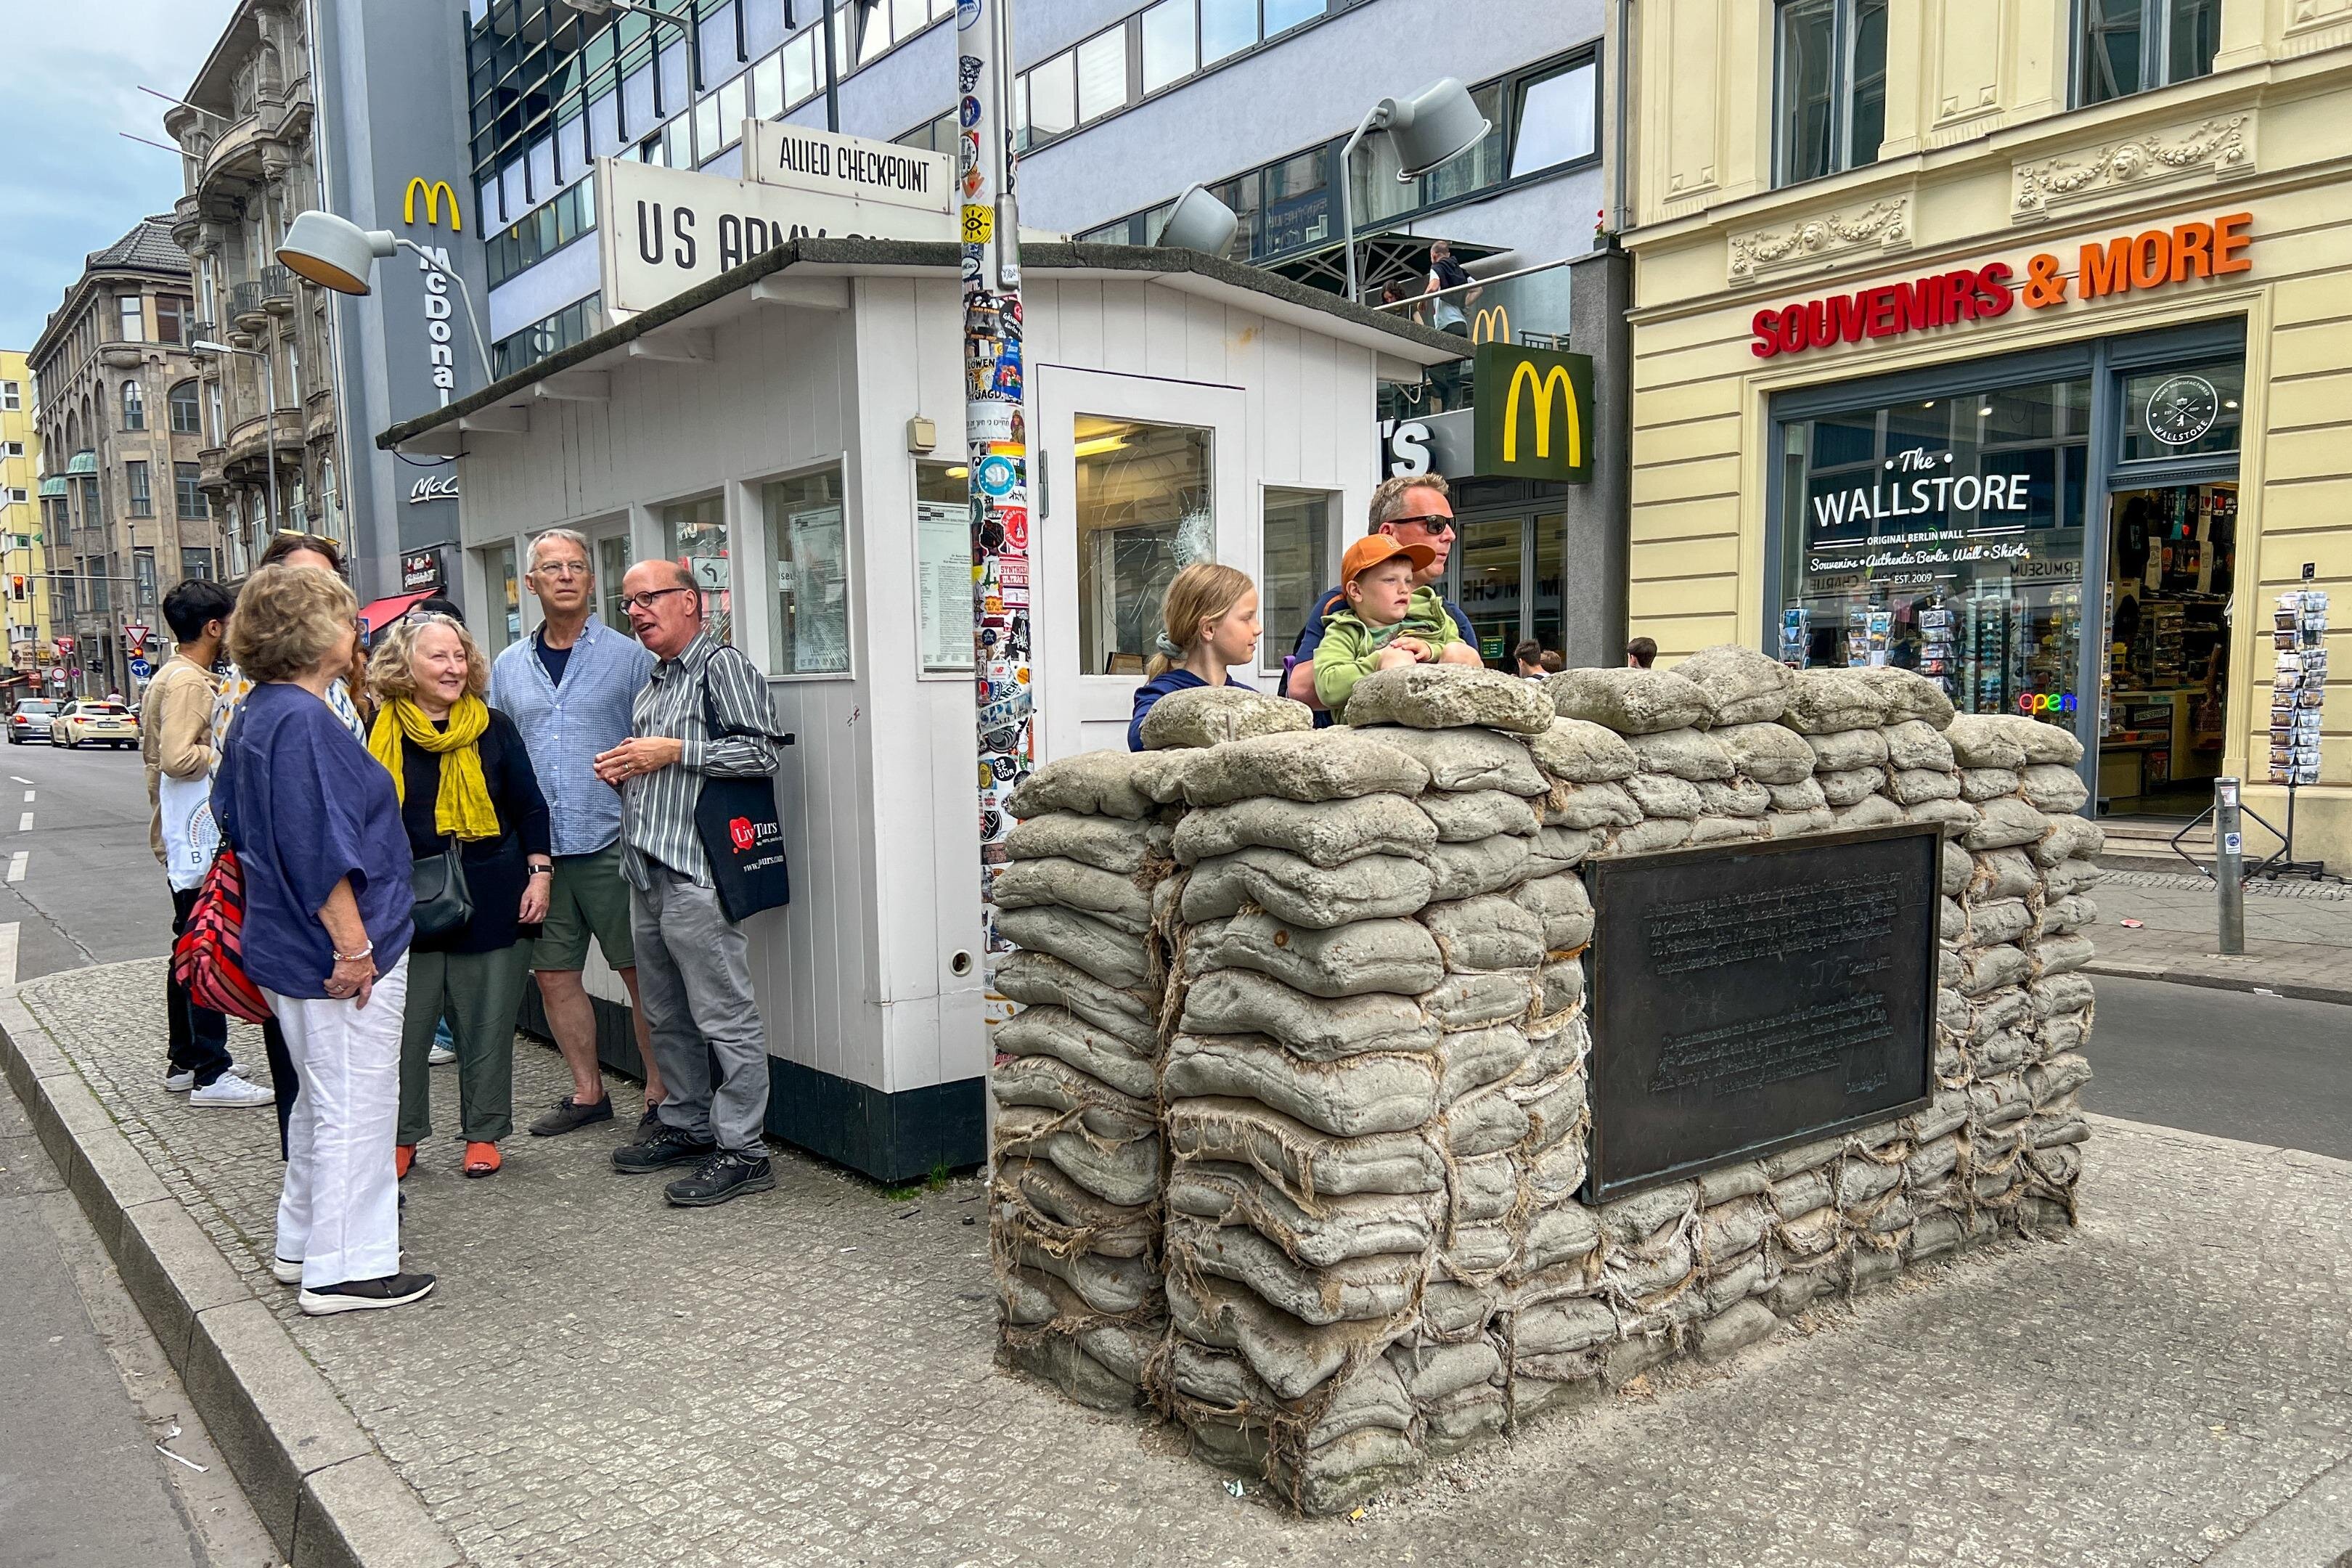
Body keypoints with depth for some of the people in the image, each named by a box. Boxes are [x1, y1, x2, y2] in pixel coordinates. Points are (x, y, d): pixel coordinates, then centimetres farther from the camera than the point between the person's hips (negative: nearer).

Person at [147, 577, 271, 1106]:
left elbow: (154, 750, 22)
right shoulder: (188, 682, -17)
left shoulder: (168, 677, 15)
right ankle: (210, 1074, -3)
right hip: (200, 839, -11)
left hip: (182, 838, 11)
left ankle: (183, 1061, 26)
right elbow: (178, 758, -27)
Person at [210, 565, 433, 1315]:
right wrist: (353, 948, -22)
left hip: (285, 946, 10)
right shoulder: (303, 720, -21)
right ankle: (344, 1269, 10)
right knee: (355, 1107, 0)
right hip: (336, 954, -10)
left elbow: (232, 815, 21)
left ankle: (303, 1245, 33)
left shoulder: (254, 713, 10)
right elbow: (321, 848, -25)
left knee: (322, 1098, 22)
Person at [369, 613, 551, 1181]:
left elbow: (530, 806, 6)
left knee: (487, 1023, 7)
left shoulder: (494, 728, 2)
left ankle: (484, 1133, 21)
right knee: (404, 1024, 6)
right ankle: (400, 1135, 23)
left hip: (491, 900, 0)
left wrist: (538, 873, -1)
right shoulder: (381, 734, 1)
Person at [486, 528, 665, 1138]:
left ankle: (660, 1095, 12)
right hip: (536, 848, 5)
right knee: (554, 973, 11)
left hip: (613, 843, -4)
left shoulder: (629, 658, 0)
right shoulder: (508, 667, 13)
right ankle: (588, 1092, 25)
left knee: (641, 972, 0)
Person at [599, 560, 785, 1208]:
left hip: (696, 873, -10)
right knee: (666, 1015, 17)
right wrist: (623, 770, 12)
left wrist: (672, 752, -15)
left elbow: (760, 751, -15)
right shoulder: (650, 682, 22)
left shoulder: (721, 666, -5)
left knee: (725, 1018, -6)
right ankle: (685, 1125, 29)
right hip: (647, 873, 10)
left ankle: (740, 1149, -1)